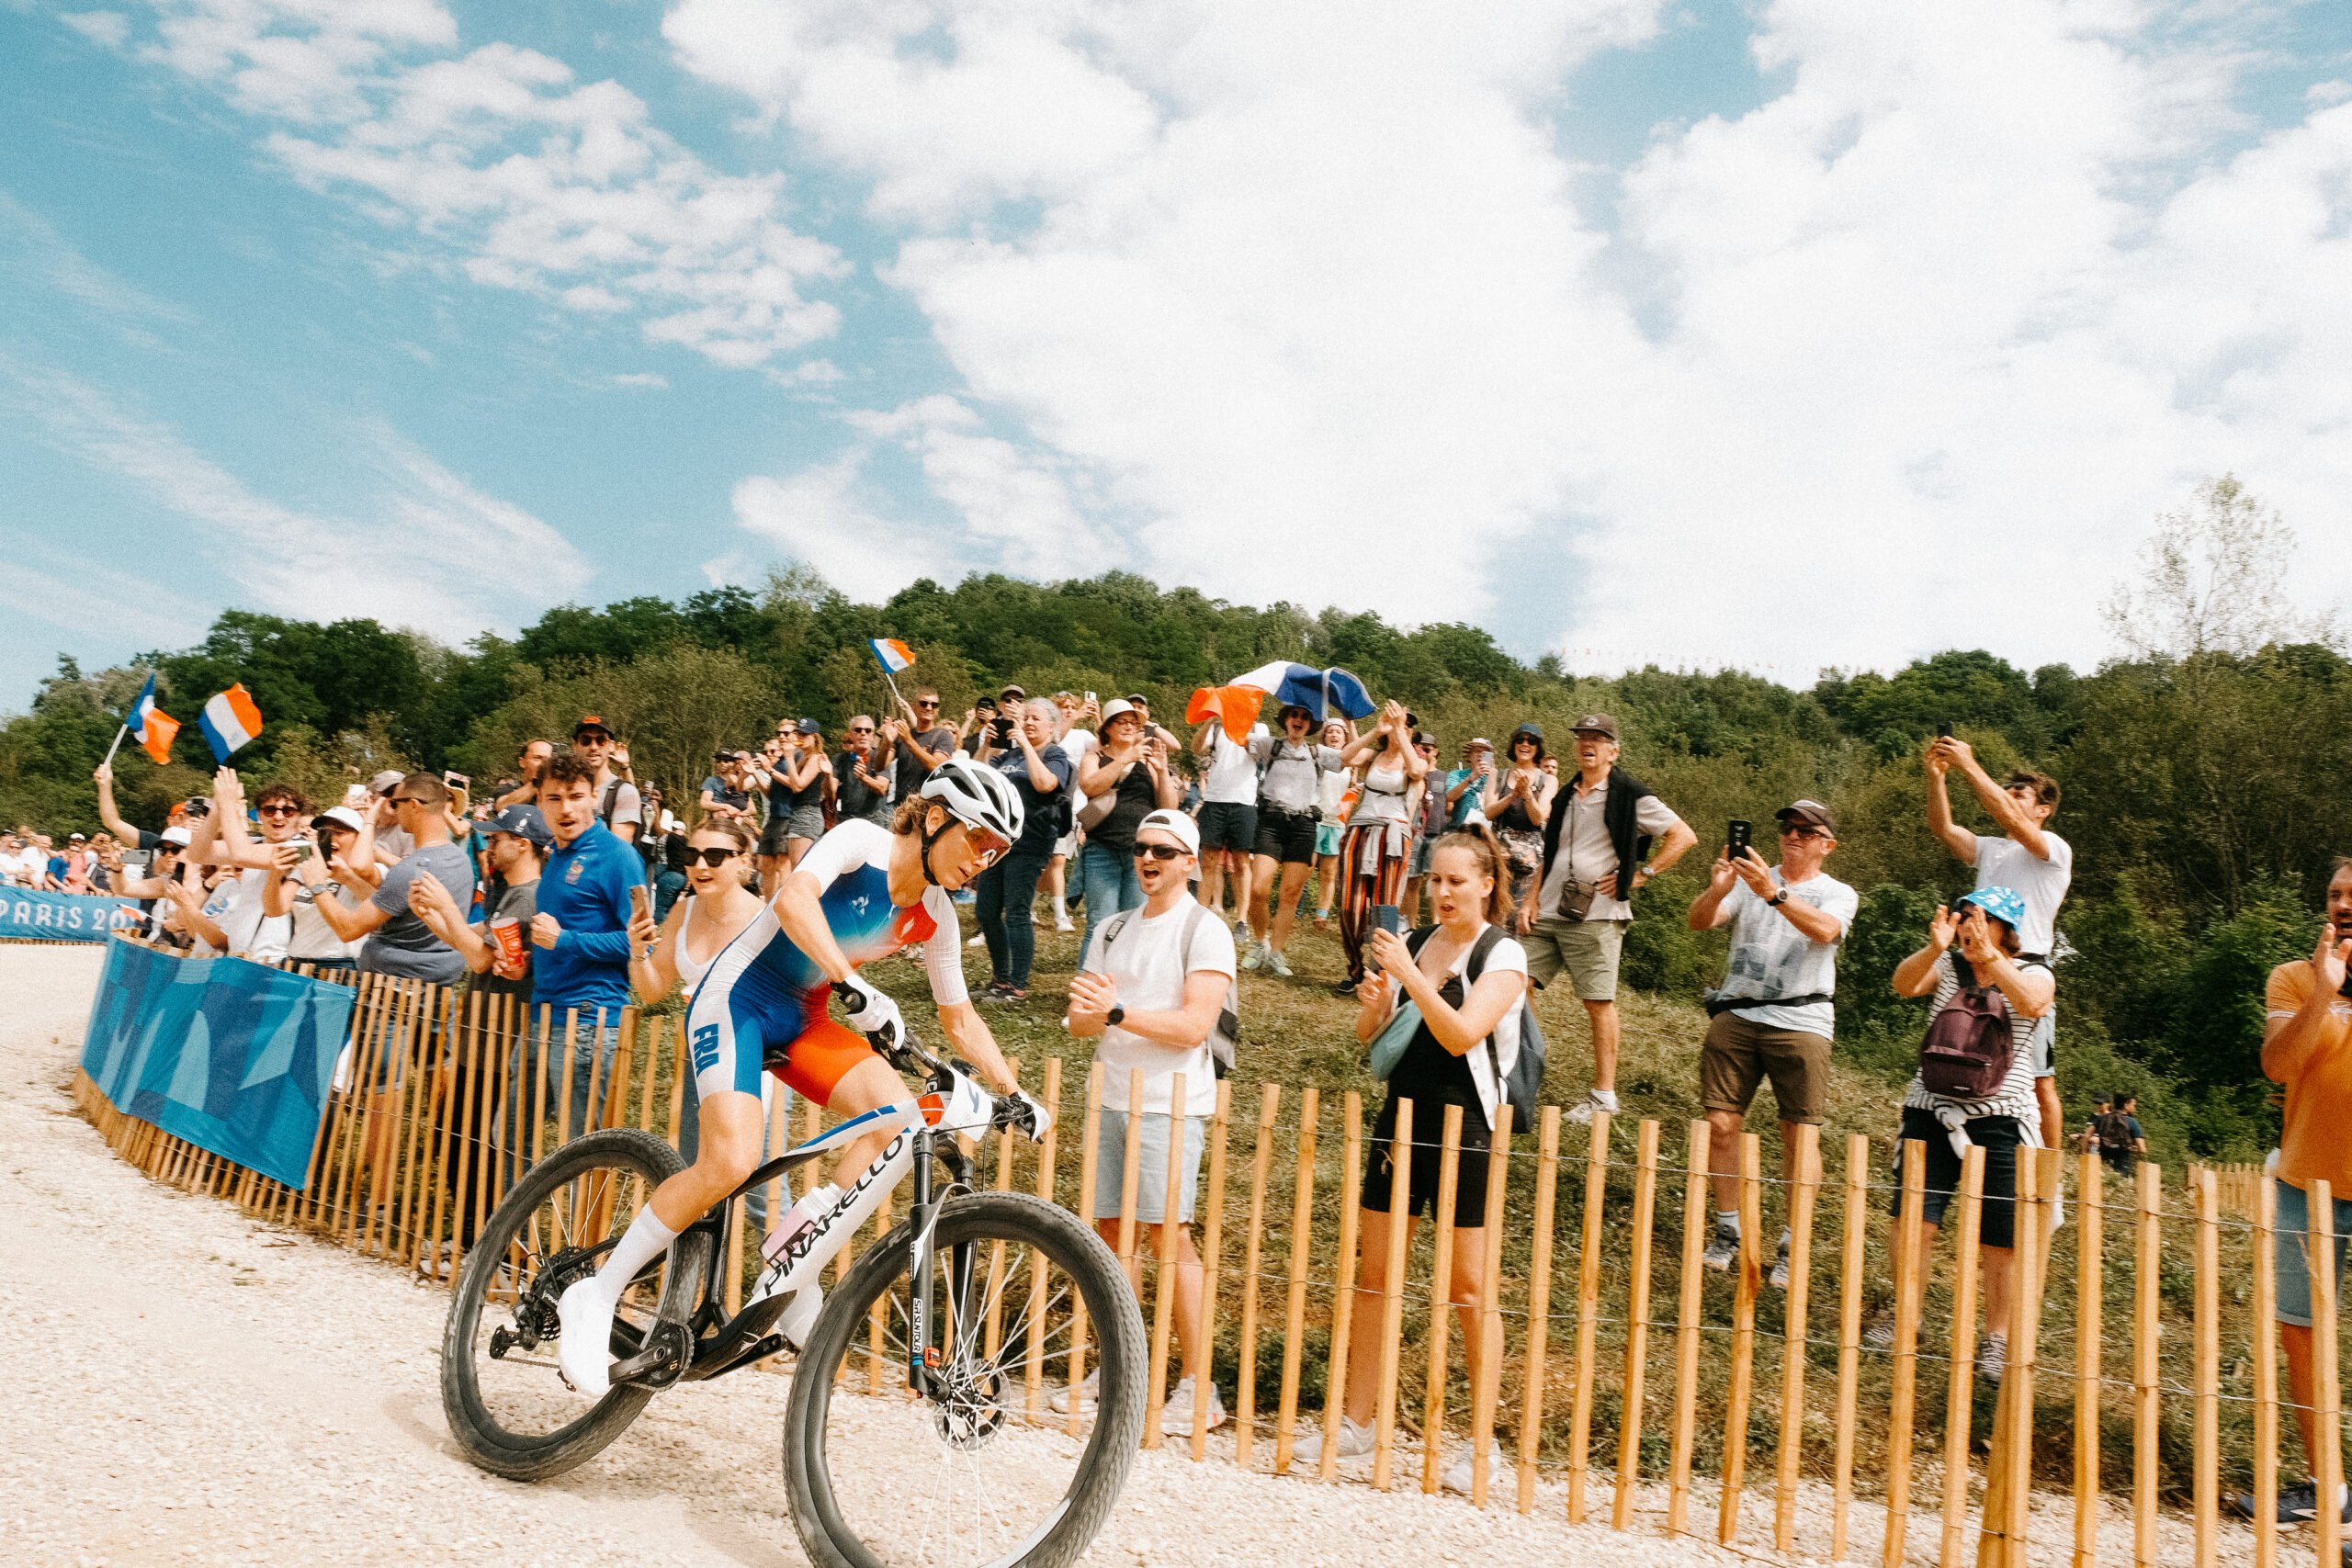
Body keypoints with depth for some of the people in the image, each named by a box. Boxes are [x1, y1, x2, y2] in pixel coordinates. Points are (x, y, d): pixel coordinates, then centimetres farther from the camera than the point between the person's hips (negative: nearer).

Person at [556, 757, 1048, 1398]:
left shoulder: (934, 917, 3)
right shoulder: (862, 840, -15)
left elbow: (960, 1017, 12)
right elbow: (794, 900, -34)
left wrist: (1014, 1094, 5)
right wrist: (854, 986, -44)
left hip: (802, 1019, 7)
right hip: (737, 998, -7)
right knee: (731, 1160, -25)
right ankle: (595, 1296, -9)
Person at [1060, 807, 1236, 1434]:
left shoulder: (1205, 930, -5)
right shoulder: (1112, 930, 16)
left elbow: (1194, 1025, -15)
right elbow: (1081, 1024, 13)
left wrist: (1118, 1011, -21)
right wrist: (1089, 1011, -10)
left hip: (1170, 1103, -6)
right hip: (1112, 1097, 6)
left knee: (1169, 1235, -8)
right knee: (1111, 1228, 9)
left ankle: (1199, 1387, -1)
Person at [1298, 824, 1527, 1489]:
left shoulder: (1503, 954, -7)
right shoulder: (1413, 943, 8)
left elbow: (1461, 1035, -20)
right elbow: (1368, 1035, 9)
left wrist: (1409, 975, -27)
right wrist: (1373, 1002, -12)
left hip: (1467, 1134, -5)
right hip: (1402, 1124, 5)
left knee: (1470, 1293, 0)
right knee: (1372, 1277, 9)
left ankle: (1485, 1443, 13)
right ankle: (1355, 1420, 22)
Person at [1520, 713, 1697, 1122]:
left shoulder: (1628, 796, -4)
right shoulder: (1565, 797, 17)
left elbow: (1684, 836, -5)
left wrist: (1639, 875, -9)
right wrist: (1533, 900, 12)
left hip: (1595, 915, -7)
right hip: (1551, 912, 7)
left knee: (1599, 1003, -3)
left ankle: (1603, 1095, 5)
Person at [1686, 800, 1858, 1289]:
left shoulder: (1838, 894, 8)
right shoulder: (1749, 878, 14)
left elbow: (1824, 930, -16)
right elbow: (1699, 921, -1)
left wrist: (1774, 893, -31)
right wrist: (1716, 890, -24)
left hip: (1801, 1022, -2)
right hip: (1736, 1014, 2)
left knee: (1798, 1136, -3)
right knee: (1720, 1124, -1)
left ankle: (1792, 1247, 9)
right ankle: (1728, 1233, 14)